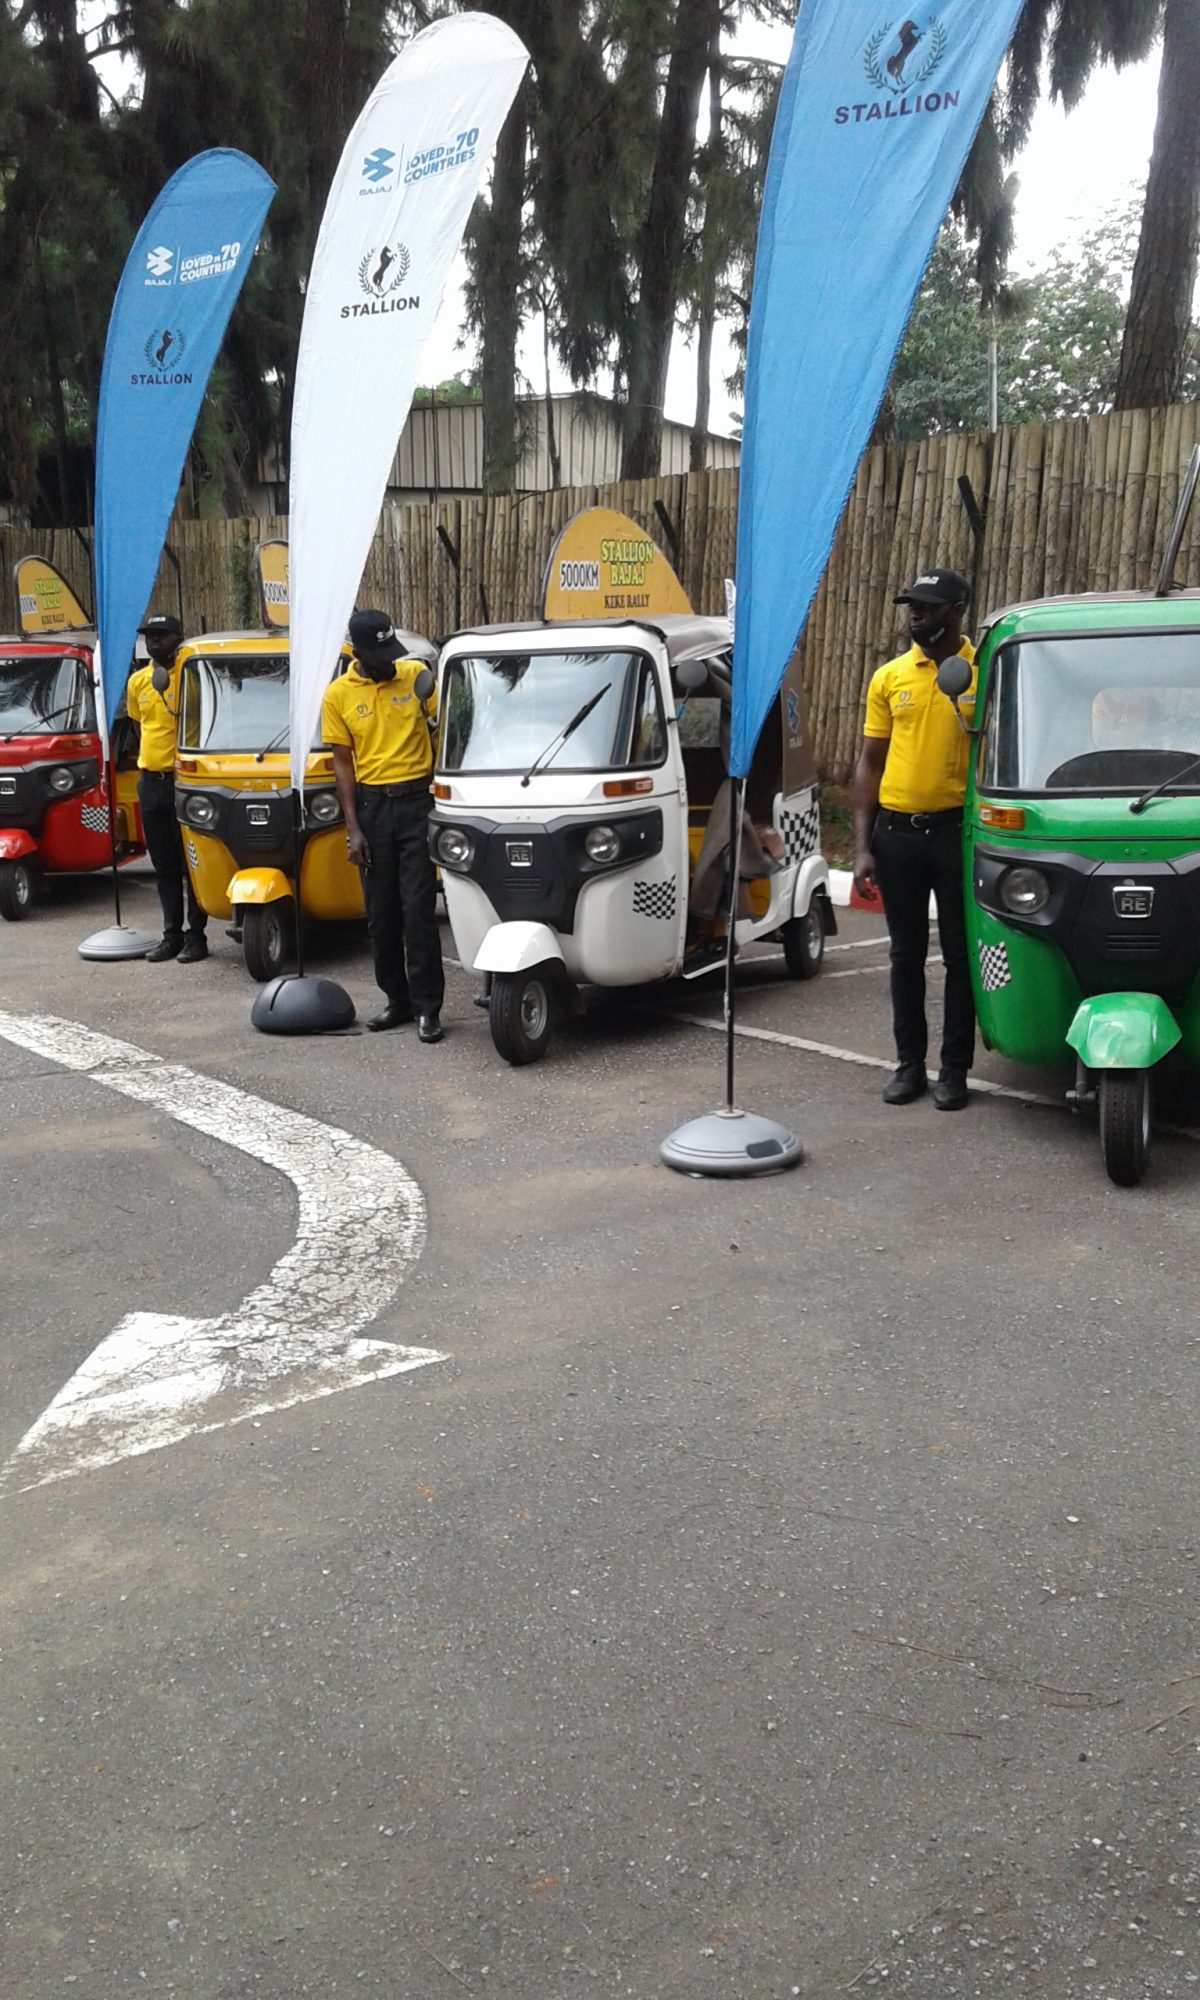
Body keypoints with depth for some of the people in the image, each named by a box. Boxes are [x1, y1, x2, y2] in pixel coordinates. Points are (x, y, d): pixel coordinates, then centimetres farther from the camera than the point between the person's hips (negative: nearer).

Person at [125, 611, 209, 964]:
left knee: (192, 862, 0)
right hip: (150, 780, 6)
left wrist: (168, 686, -17)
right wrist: (145, 762, 15)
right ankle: (172, 934, 18)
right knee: (163, 864, 11)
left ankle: (196, 934, 5)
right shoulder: (138, 680, 11)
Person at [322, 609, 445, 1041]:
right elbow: (343, 763, 4)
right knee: (380, 911, 8)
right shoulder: (338, 694, 2)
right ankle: (396, 998, 20)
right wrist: (352, 828, -2)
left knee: (418, 908, -5)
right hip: (372, 804, 2)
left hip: (417, 799, -2)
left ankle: (427, 1005, 0)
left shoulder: (417, 675, 0)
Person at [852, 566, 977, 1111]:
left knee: (959, 954, 5)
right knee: (906, 953, 11)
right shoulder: (889, 677, 5)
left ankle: (955, 1069, 14)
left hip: (957, 830, -3)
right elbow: (869, 762, 7)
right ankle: (909, 1063, 21)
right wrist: (862, 846, 1)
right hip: (896, 831, 3)